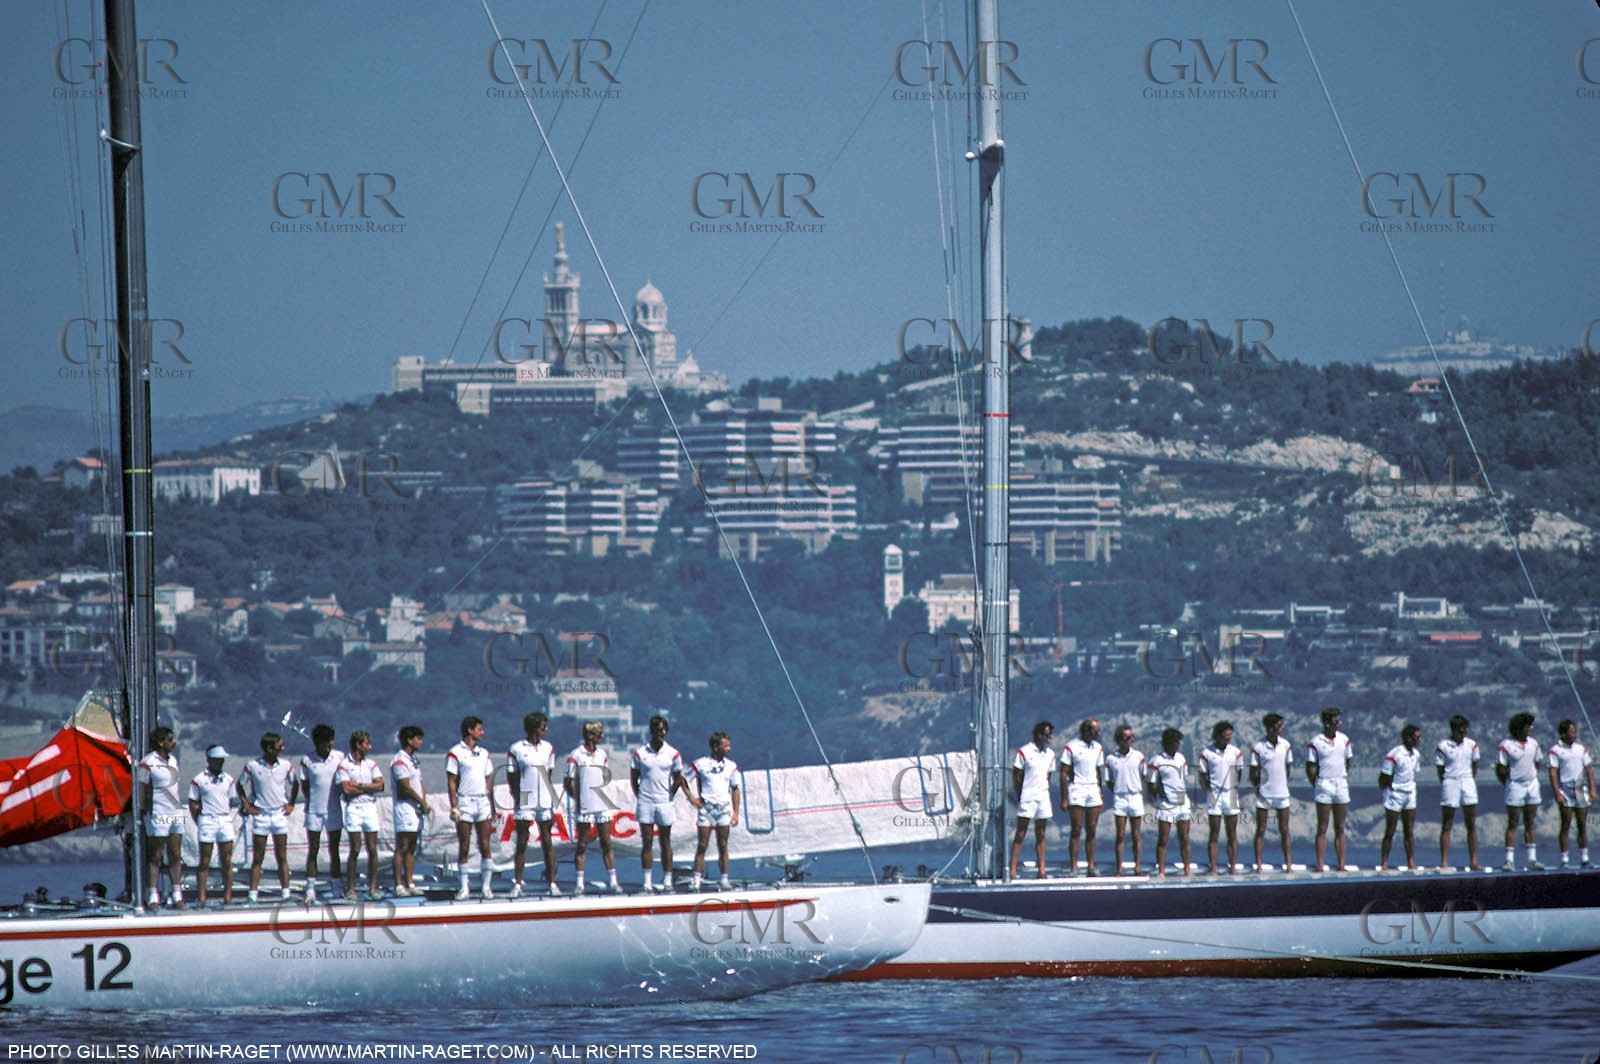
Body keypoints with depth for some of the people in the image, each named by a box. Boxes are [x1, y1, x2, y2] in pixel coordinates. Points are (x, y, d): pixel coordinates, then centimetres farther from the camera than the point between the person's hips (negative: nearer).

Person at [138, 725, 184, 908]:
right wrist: (142, 812, -10)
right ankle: (153, 896, -2)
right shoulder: (148, 762, -8)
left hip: (175, 813, 6)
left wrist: (179, 808, 17)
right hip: (157, 815, -6)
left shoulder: (172, 759, 12)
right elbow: (142, 790, -7)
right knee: (155, 857, -3)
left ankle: (177, 895, 6)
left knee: (176, 855, 4)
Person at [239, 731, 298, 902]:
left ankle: (286, 892, 7)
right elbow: (240, 786, 6)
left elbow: (295, 784, 16)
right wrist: (247, 806, 0)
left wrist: (291, 804, 8)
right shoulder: (252, 766, -6)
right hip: (260, 815, -2)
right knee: (257, 859, 0)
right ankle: (253, 893, 1)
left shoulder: (285, 765, 1)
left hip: (280, 814, 2)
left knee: (282, 857, 4)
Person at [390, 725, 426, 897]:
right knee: (402, 848, -9)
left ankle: (410, 883, 11)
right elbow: (406, 787, -16)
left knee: (411, 849, 9)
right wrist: (422, 802, -9)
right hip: (404, 809, -9)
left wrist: (424, 802, 1)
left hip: (416, 811, 9)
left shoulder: (413, 760, 18)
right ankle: (398, 885, -9)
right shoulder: (399, 761, -11)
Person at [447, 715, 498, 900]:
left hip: (483, 801, 4)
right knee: (464, 848, -1)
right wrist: (454, 806, -13)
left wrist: (492, 806, 13)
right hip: (464, 802, -4)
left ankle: (487, 886, 3)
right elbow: (451, 782, -5)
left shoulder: (483, 753, 15)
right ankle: (464, 888, 2)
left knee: (485, 846, 0)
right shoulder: (455, 753, -2)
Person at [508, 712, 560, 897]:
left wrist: (552, 799, 9)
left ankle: (552, 883, 6)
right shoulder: (516, 749, -2)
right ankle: (517, 884, 2)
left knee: (547, 841, 3)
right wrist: (516, 797, -9)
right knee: (522, 843, 0)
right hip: (525, 803, -3)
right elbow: (511, 776, 1)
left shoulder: (548, 748, 10)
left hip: (545, 801, 3)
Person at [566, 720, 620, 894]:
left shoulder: (602, 754, 11)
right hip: (584, 807, -5)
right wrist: (577, 798, -9)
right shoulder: (576, 755, -5)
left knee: (606, 844, 4)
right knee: (582, 845, 1)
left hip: (602, 806, 5)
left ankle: (613, 881, 5)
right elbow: (568, 782, -4)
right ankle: (579, 883, 5)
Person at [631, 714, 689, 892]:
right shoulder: (639, 753, 2)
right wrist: (639, 796, 1)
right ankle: (647, 882, 1)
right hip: (645, 802, 0)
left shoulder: (673, 754, 3)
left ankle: (667, 881, 7)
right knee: (647, 842, -1)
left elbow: (678, 779, 10)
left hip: (664, 803, 0)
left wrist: (670, 796, 3)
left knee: (666, 843, 3)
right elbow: (634, 778, 9)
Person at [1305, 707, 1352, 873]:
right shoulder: (1315, 743, -5)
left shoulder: (1344, 739, 9)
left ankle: (1341, 865, 8)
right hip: (1323, 786, -4)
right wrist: (1316, 785, -6)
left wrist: (1345, 781, 9)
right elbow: (1310, 767, -2)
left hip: (1341, 785, 4)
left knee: (1340, 829, 6)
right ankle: (1320, 865, -3)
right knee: (1322, 829, -4)